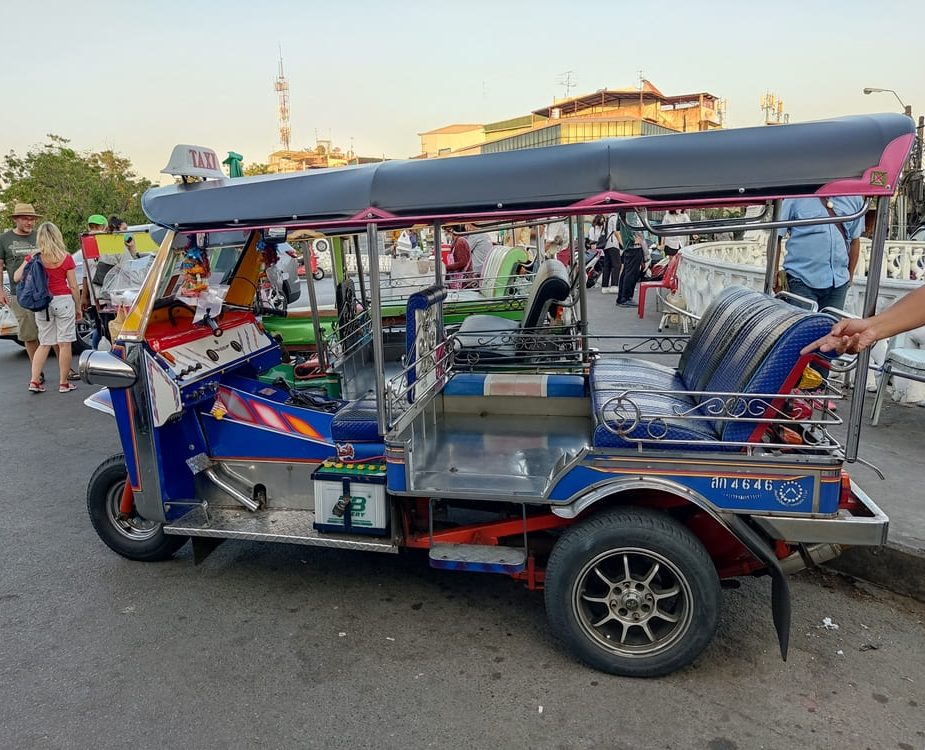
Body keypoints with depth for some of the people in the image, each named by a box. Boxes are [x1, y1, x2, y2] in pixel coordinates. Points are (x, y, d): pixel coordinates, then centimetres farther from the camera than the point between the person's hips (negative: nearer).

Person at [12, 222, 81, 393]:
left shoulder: (35, 258, -1)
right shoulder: (66, 258, -6)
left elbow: (17, 277, 0)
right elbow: (73, 286, -4)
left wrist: (28, 262, 15)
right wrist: (78, 307, 6)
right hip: (63, 301, -3)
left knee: (44, 344, 14)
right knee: (64, 344, 3)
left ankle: (34, 381, 9)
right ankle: (63, 383, 6)